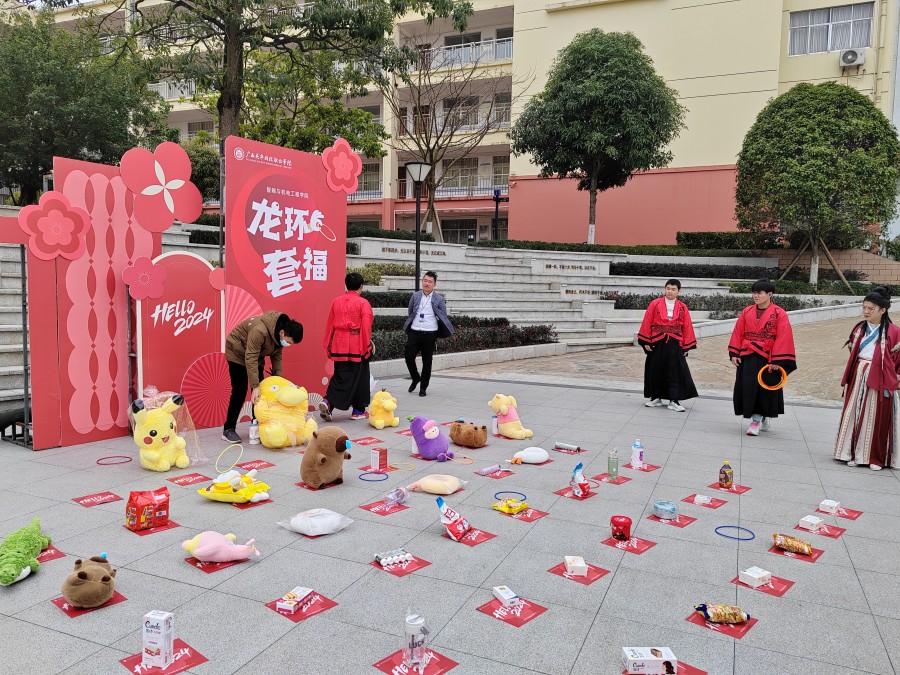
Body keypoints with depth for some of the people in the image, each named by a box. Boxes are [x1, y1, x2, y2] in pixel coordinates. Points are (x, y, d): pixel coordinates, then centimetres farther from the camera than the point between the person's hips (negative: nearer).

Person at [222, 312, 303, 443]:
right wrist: (255, 386, -38)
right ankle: (228, 430, -2)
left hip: (255, 353, 7)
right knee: (240, 391, -10)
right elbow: (250, 358, -38)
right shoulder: (260, 331, -38)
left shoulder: (279, 334, -14)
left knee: (260, 391, 1)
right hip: (238, 352, -7)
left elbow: (276, 355, -5)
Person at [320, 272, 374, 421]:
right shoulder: (363, 303, -7)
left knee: (340, 377, 9)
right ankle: (358, 410, 15)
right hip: (357, 346, -4)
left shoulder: (337, 301, 7)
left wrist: (329, 344, 18)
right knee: (359, 378, 8)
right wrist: (369, 343, 2)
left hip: (339, 346, 4)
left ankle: (327, 402, -11)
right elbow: (366, 326, -10)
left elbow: (330, 324, 11)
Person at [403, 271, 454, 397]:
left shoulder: (439, 299, 1)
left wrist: (439, 333, 2)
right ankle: (415, 378, 22)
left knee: (427, 361, 5)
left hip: (430, 334, -2)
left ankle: (423, 387, 19)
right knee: (409, 356, -5)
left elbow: (443, 317, 6)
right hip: (414, 333, 2)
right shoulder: (415, 296, 8)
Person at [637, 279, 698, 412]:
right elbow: (647, 323, -1)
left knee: (676, 372, -2)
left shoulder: (682, 307, 3)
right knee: (655, 371, 7)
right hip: (657, 343, 0)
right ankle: (656, 398, 20)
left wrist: (687, 346, 1)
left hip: (674, 345, 0)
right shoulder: (655, 304, 0)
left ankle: (674, 400, 3)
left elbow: (687, 327, 5)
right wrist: (646, 342, -5)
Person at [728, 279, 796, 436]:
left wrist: (776, 361, -14)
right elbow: (738, 333, 7)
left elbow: (783, 339, -9)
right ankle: (760, 417, 18)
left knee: (766, 390, 2)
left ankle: (757, 419, 15)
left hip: (767, 359, -3)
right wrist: (734, 354, -1)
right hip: (747, 358, 4)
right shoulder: (746, 312, 6)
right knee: (748, 388, 3)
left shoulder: (779, 314, -5)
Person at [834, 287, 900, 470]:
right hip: (859, 378, 5)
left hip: (879, 381, -4)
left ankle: (876, 457, 15)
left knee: (876, 418, 3)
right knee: (855, 414, 7)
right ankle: (854, 453, 17)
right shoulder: (860, 329, 8)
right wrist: (848, 379, 10)